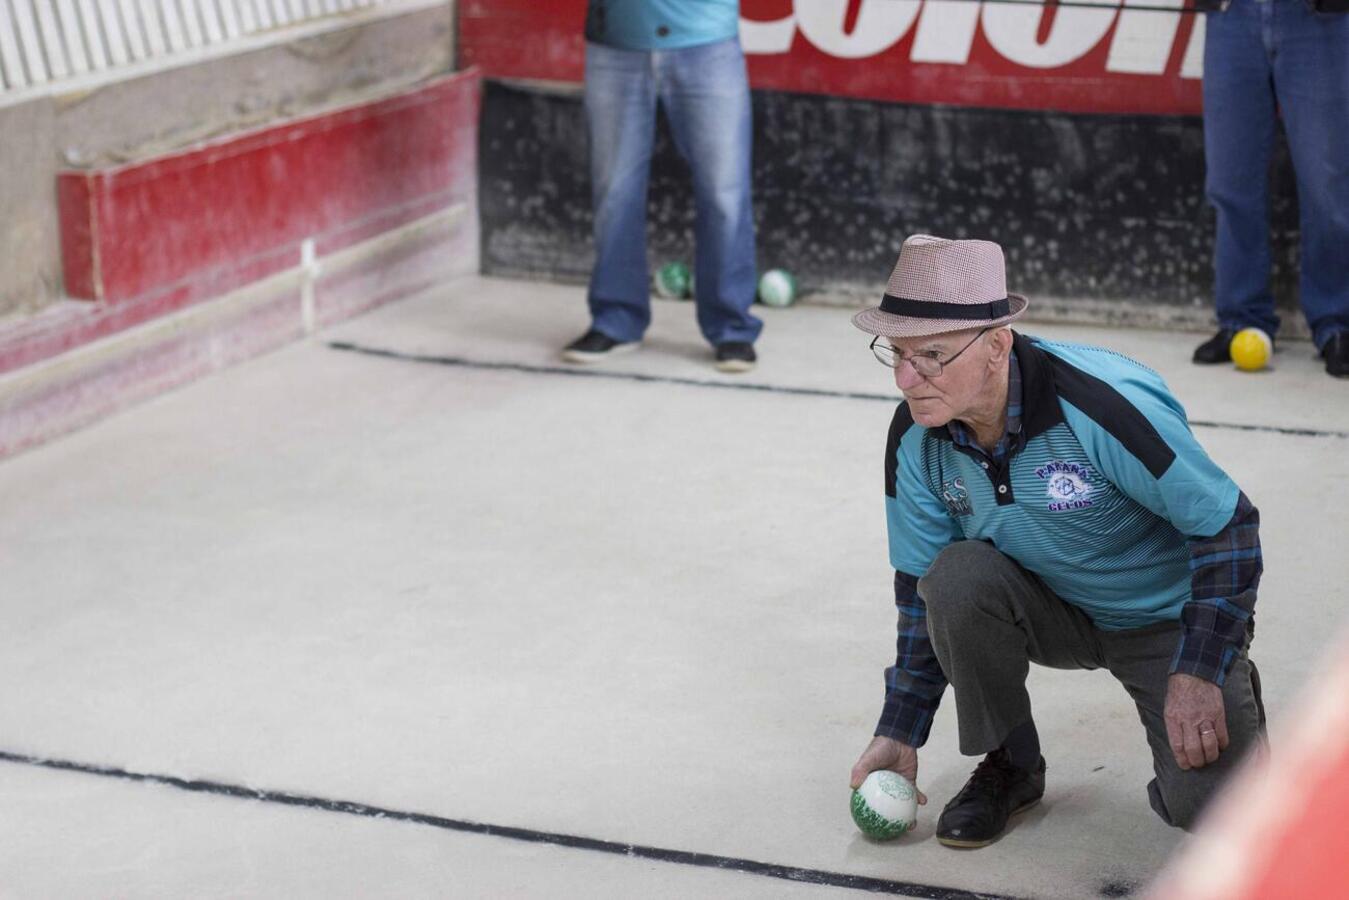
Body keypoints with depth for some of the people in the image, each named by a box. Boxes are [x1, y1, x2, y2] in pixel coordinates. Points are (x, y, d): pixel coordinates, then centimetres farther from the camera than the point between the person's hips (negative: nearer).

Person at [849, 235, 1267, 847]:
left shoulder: (1102, 406, -32)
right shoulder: (916, 437, -14)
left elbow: (1228, 524, -22)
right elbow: (921, 587, -1)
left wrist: (1199, 672, -23)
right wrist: (899, 732, -2)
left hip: (1166, 617, -4)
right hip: (1053, 610, 4)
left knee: (1209, 804, -21)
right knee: (957, 576, -28)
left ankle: (1230, 695, 15)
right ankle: (1009, 766, -4)